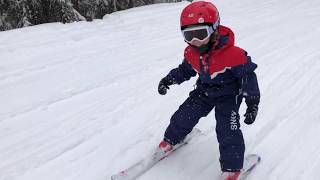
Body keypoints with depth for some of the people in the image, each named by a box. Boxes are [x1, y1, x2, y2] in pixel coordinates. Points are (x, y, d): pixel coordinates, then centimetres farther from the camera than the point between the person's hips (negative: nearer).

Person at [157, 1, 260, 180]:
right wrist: (169, 79, 3)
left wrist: (252, 103, -24)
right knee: (184, 115, 4)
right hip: (204, 91, 5)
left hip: (228, 94, -5)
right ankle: (170, 140, 32)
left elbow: (248, 75, -21)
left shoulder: (233, 54, -31)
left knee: (227, 130, -16)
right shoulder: (191, 53, -11)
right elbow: (185, 70, 11)